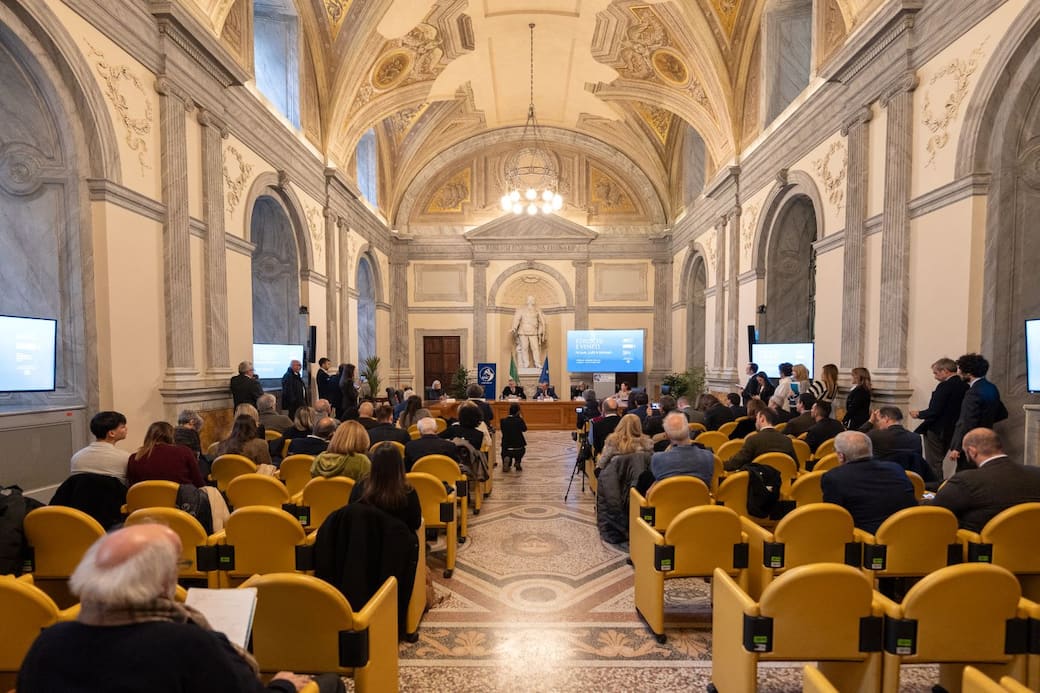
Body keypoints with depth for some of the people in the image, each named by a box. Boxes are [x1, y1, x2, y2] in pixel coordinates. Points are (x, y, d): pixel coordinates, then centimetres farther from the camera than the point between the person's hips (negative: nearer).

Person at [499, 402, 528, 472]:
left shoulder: (503, 420, -3)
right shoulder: (519, 420, -10)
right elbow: (525, 429, 7)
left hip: (506, 449, 1)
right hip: (518, 449, -1)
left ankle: (507, 459, 0)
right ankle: (517, 462, 16)